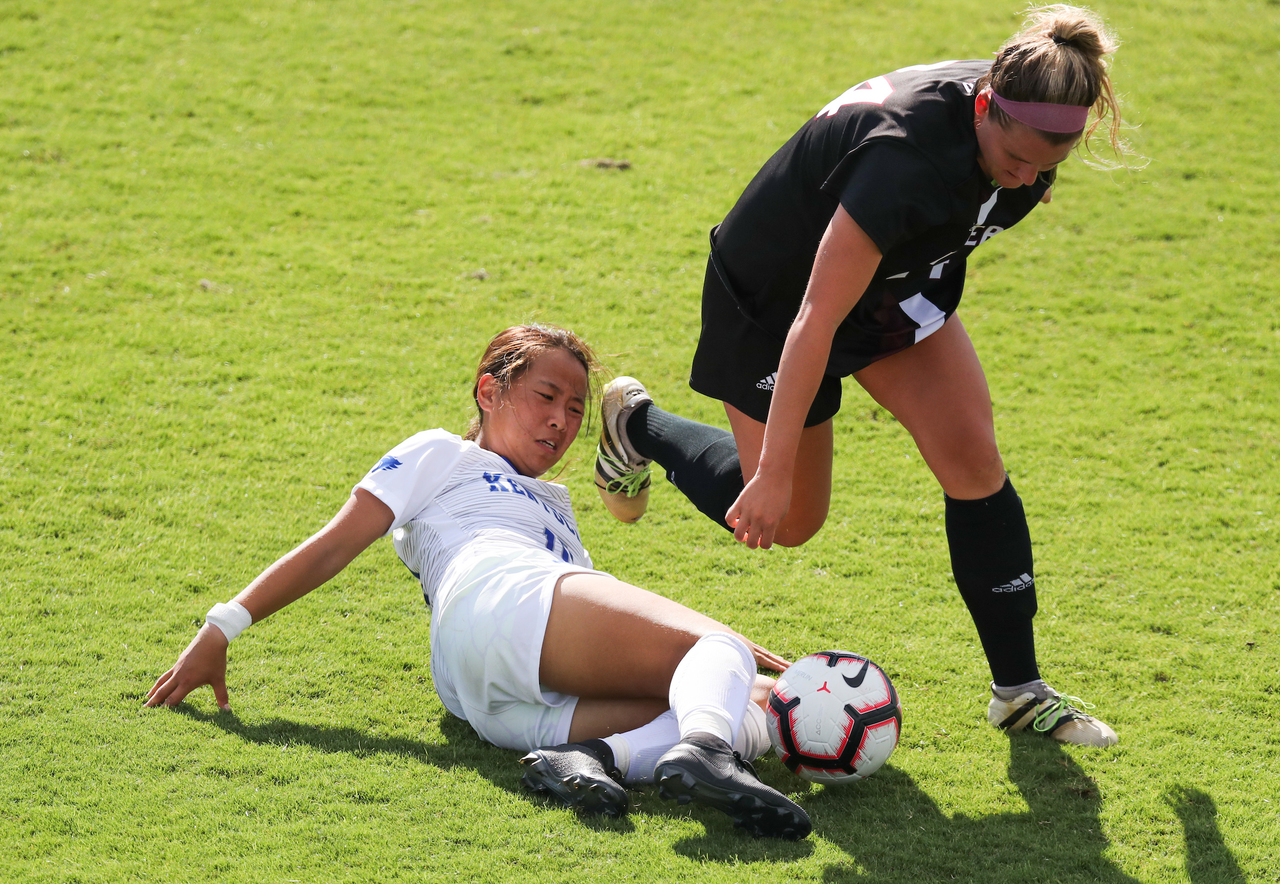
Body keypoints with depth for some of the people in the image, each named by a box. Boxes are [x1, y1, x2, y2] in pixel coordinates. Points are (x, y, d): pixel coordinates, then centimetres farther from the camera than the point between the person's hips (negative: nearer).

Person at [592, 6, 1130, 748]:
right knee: (787, 519, 7)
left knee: (974, 462, -8)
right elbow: (816, 319, -40)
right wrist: (774, 473, -38)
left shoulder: (1019, 119, -21)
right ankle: (639, 424, 33)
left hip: (895, 281, 6)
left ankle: (1019, 691, 2)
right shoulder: (904, 155, -43)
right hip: (773, 291, -6)